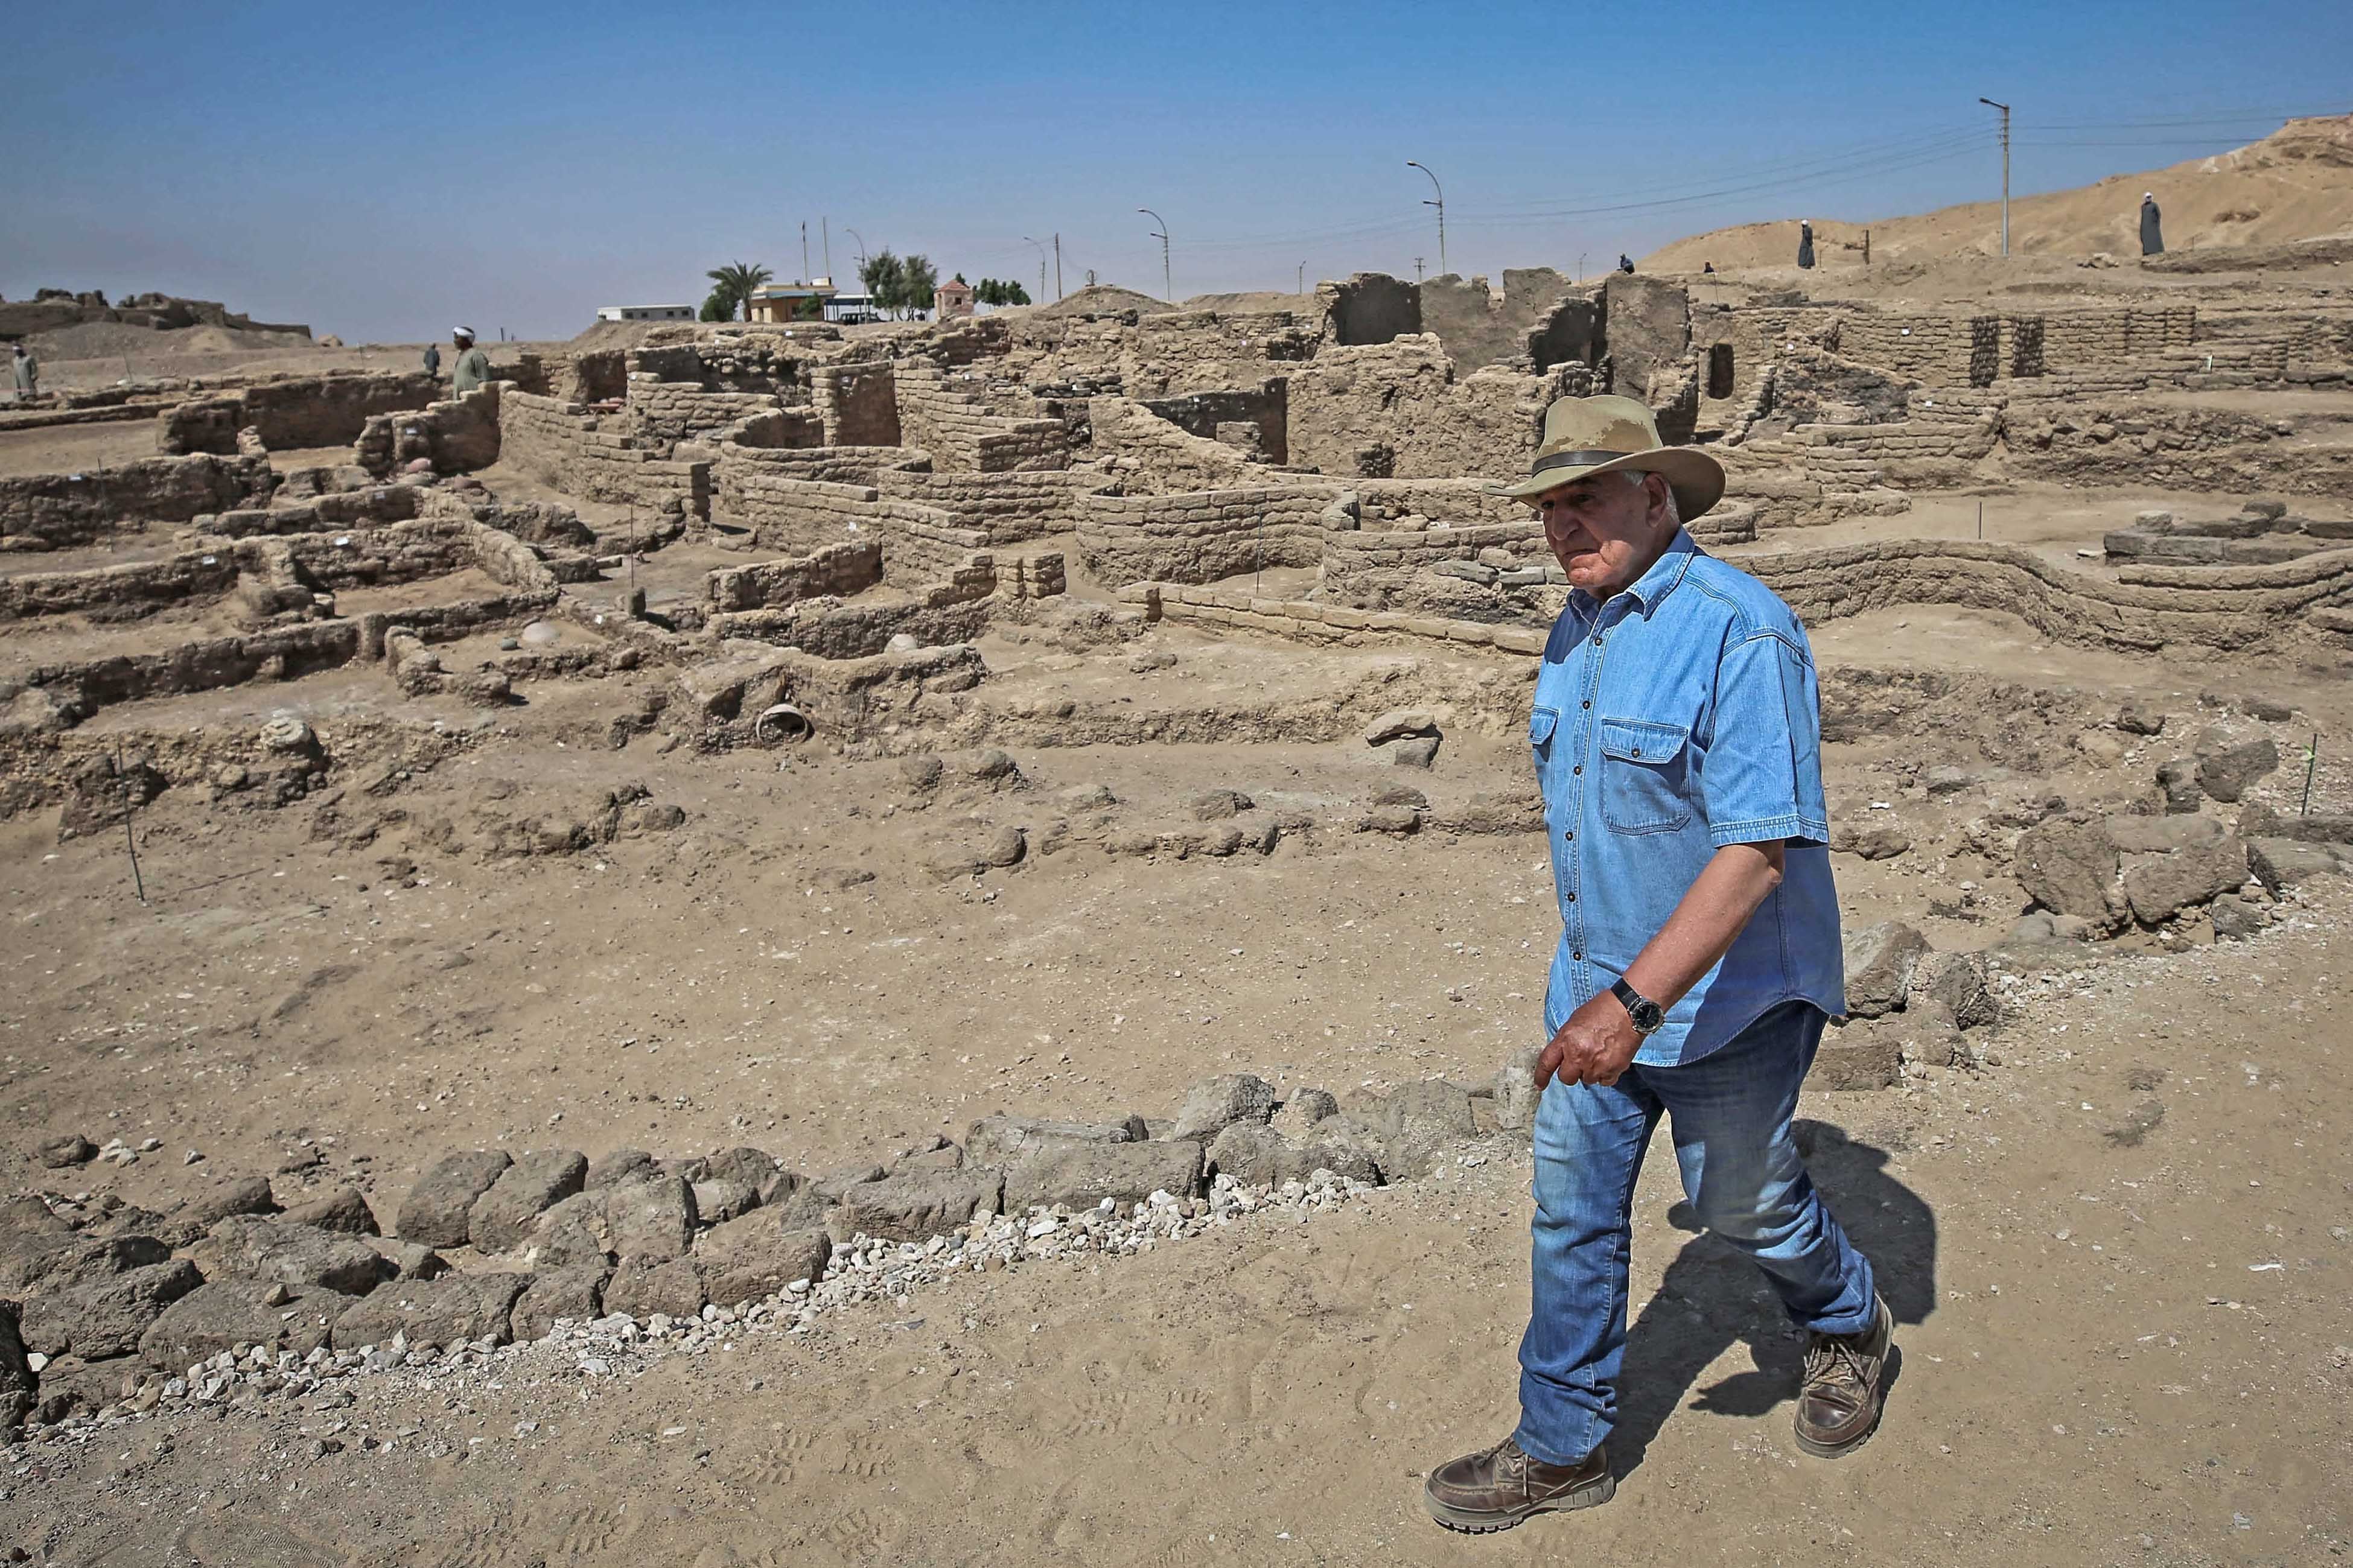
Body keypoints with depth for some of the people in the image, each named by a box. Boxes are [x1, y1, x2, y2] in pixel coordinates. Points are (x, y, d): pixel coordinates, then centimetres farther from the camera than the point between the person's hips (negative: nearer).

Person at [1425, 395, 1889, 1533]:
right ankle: (1563, 1448, 27)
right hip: (1598, 985, 7)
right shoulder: (1577, 628, 4)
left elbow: (1759, 848, -29)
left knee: (1743, 1204, 15)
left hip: (1726, 996, -7)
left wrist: (1635, 1000, -35)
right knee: (1571, 1208, 11)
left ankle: (1848, 1327, 47)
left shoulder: (1739, 631, -24)